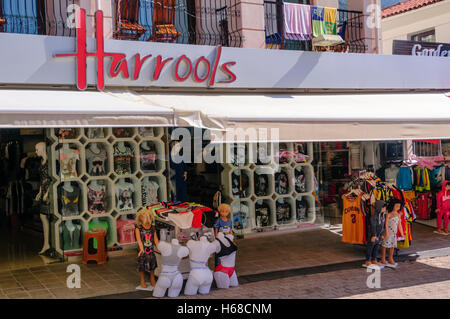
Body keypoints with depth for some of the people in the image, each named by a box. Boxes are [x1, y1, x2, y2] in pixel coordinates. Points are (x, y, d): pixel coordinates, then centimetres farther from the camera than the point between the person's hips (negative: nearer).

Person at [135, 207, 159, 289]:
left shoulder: (153, 228, -1)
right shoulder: (138, 228, -11)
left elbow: (155, 239, -1)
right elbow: (138, 239, -20)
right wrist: (141, 248, -32)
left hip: (151, 250, 3)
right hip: (143, 251, -3)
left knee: (152, 265, 15)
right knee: (142, 266, 7)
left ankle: (152, 280, 33)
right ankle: (142, 281, 26)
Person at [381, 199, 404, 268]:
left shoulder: (398, 215, 8)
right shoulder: (389, 214, -10)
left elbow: (399, 225, 14)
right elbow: (386, 224, -14)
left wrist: (402, 233, 14)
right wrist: (387, 232, -21)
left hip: (394, 233, 6)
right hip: (388, 232, -6)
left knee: (392, 245, 10)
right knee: (385, 244, 1)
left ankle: (390, 259, 23)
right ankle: (383, 259, 11)